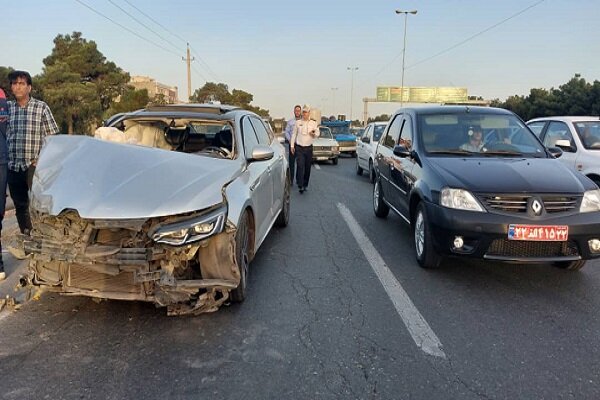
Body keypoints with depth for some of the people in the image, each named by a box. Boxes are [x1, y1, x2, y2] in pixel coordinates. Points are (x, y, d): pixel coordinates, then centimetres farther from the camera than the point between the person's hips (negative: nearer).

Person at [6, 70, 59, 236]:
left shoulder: (41, 107, 0)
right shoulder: (7, 107, 11)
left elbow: (53, 135, -1)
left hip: (35, 166, -4)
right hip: (13, 166, 4)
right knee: (20, 206, 11)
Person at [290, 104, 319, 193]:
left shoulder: (313, 123, 8)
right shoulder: (298, 122, 7)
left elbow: (318, 133, 10)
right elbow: (294, 134, 10)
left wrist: (314, 134, -14)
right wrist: (292, 145, 5)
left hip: (309, 148, 2)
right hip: (299, 148, -1)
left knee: (307, 167, 6)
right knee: (300, 166, -11)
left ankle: (305, 184, 19)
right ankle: (300, 186, -14)